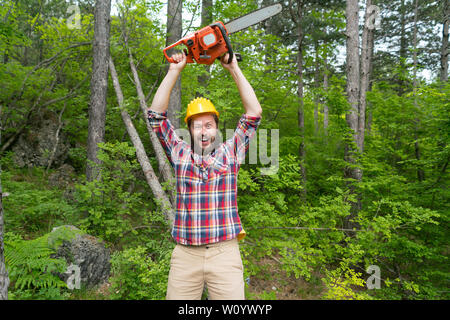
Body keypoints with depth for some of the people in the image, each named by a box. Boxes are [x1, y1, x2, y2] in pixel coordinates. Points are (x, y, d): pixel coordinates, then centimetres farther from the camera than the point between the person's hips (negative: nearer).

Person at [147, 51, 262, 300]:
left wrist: (233, 69, 4)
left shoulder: (230, 153, 7)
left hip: (225, 252, -1)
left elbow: (253, 113, 3)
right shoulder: (180, 154, 10)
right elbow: (156, 115, 7)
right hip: (185, 254, 1)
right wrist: (174, 71, 5)